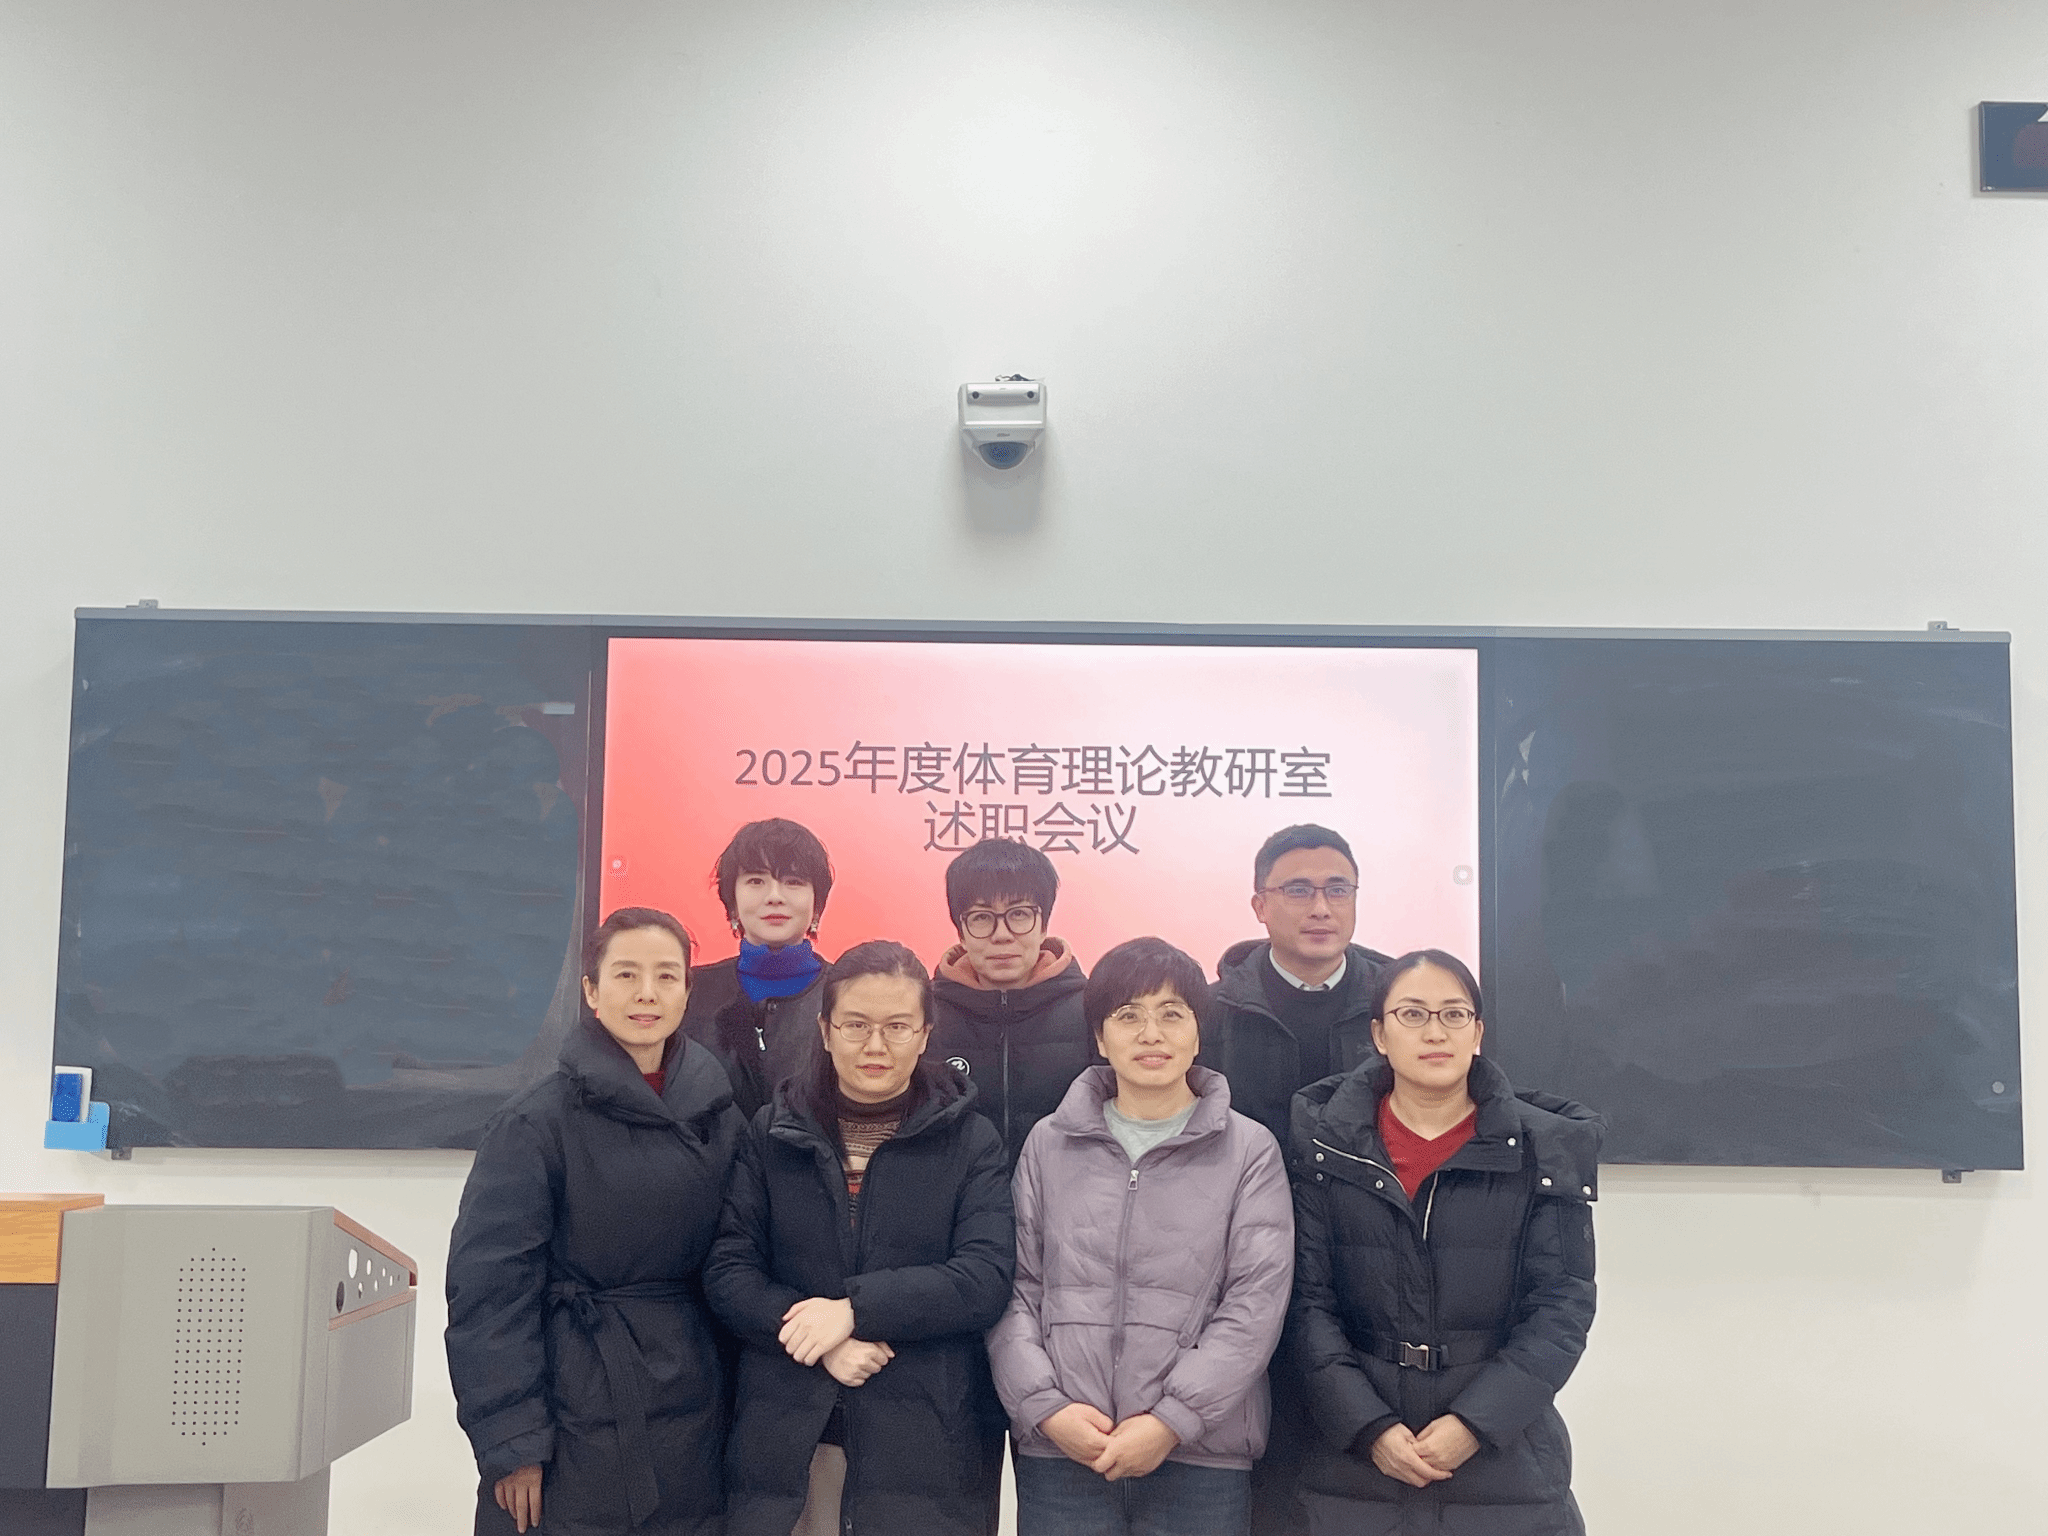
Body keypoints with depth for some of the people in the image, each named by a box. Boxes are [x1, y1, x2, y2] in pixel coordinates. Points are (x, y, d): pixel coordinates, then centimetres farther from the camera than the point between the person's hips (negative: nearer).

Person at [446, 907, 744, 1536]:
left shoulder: (718, 1117, 5)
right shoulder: (535, 1123, -9)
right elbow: (490, 1287, -12)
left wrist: (733, 1403, 8)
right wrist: (510, 1440, -15)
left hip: (690, 1429, 4)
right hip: (573, 1427, -4)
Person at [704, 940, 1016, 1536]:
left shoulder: (970, 1142, 1)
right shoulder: (773, 1133, 5)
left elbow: (987, 1278, -10)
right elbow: (727, 1270, 0)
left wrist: (856, 1309, -18)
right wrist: (818, 1339, -15)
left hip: (926, 1439, -1)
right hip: (783, 1435, 1)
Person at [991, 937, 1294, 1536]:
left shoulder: (1250, 1150, 3)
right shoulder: (1049, 1144, 9)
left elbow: (1256, 1302, -4)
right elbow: (1014, 1288, 6)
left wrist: (1171, 1420, -11)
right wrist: (1046, 1406, -7)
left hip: (1203, 1457, -1)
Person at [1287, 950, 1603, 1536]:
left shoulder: (1546, 1150, 0)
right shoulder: (1328, 1145, 0)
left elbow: (1562, 1306, -4)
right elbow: (1309, 1301, -2)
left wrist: (1476, 1422, -14)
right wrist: (1371, 1427, -13)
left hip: (1505, 1460, 0)